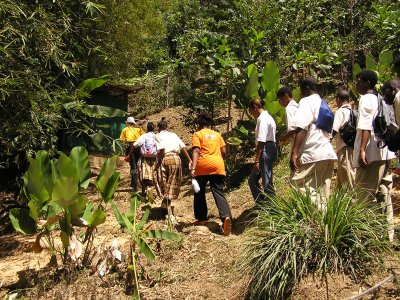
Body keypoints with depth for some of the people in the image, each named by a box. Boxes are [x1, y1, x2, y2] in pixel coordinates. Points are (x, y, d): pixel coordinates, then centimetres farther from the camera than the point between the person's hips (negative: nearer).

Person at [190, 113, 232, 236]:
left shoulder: (197, 134, 6)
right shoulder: (217, 134, 18)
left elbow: (196, 151, -9)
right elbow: (224, 151, 14)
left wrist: (193, 168, -18)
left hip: (203, 167, -3)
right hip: (218, 166, 3)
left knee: (199, 193, 16)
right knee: (219, 193, -1)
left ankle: (201, 218, 21)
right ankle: (226, 216, -24)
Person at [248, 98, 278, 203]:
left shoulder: (262, 118, -11)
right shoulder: (267, 117, 20)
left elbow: (261, 141, -20)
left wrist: (257, 160, -22)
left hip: (266, 150, -11)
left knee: (267, 183, -6)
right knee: (252, 180, 15)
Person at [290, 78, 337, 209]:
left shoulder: (307, 101, -2)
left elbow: (302, 128, -16)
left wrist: (294, 153, -20)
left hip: (313, 154, -9)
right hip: (328, 153, 9)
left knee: (299, 184, -9)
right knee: (322, 192, 7)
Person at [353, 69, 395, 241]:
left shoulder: (366, 99, -8)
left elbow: (366, 126, -19)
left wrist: (362, 149, -24)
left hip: (371, 152, -9)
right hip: (384, 152, 9)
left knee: (367, 194, -5)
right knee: (383, 193, 11)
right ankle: (387, 232, 16)